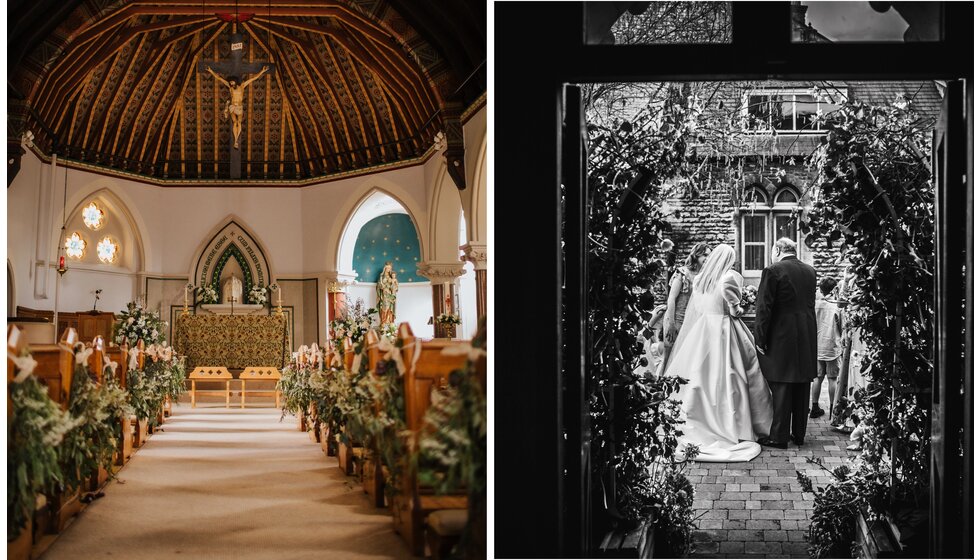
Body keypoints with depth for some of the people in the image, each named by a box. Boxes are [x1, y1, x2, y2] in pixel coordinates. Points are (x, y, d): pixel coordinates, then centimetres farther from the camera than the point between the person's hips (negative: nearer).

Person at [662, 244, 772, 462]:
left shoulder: (699, 279, 5)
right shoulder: (730, 278, -12)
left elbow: (695, 308, 8)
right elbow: (734, 309, -13)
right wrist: (740, 311, 6)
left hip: (701, 330, 5)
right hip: (724, 331, -5)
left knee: (699, 378, 9)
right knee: (724, 379, 0)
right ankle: (729, 427, 4)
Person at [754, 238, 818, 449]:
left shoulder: (773, 271, -11)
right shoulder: (810, 271, 8)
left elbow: (763, 308, -13)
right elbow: (810, 304, 13)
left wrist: (760, 339, -8)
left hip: (781, 337, -6)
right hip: (807, 338, 6)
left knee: (781, 389, -1)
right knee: (801, 389, 13)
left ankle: (779, 436, 3)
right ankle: (799, 434, 22)